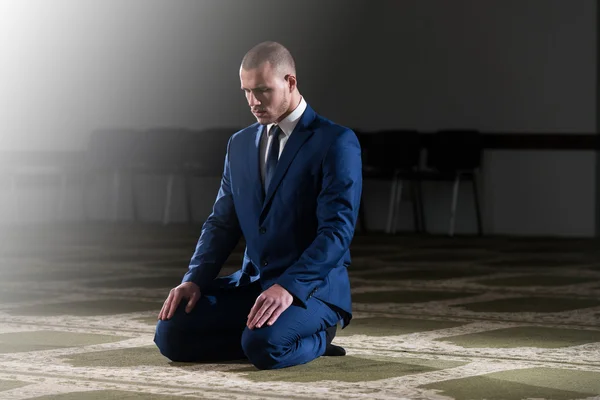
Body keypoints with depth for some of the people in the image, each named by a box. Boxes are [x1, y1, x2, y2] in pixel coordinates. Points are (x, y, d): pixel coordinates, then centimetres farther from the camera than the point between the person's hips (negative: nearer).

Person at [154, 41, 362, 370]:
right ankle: (270, 335, 4)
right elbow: (222, 223, 13)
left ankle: (315, 337, -1)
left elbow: (337, 230, -18)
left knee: (263, 347, -35)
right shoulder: (240, 144, 13)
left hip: (311, 286, -6)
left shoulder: (336, 142, -9)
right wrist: (195, 280, -5)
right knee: (170, 333, -14)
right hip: (252, 282, 6)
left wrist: (289, 287, -30)